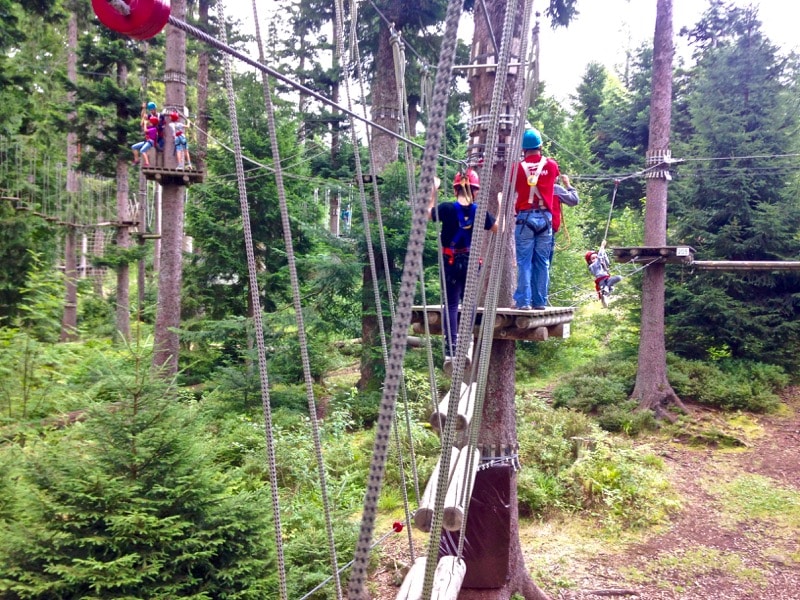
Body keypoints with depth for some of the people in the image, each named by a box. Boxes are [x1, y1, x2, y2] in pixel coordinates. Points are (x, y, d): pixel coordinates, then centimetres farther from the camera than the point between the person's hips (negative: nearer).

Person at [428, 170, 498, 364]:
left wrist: (433, 192, 18)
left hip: (451, 262, -1)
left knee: (451, 304, 4)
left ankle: (450, 349, -1)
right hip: (471, 262, 1)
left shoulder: (446, 208, -10)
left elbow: (428, 215, 11)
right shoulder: (479, 211, -7)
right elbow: (498, 228, 10)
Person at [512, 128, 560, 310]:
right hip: (545, 217, 2)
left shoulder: (518, 167, -1)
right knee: (542, 262, 6)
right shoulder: (551, 165, 5)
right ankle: (540, 301, 8)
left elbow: (512, 189, 9)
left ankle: (523, 301, -5)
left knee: (524, 261, -1)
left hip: (525, 217, -2)